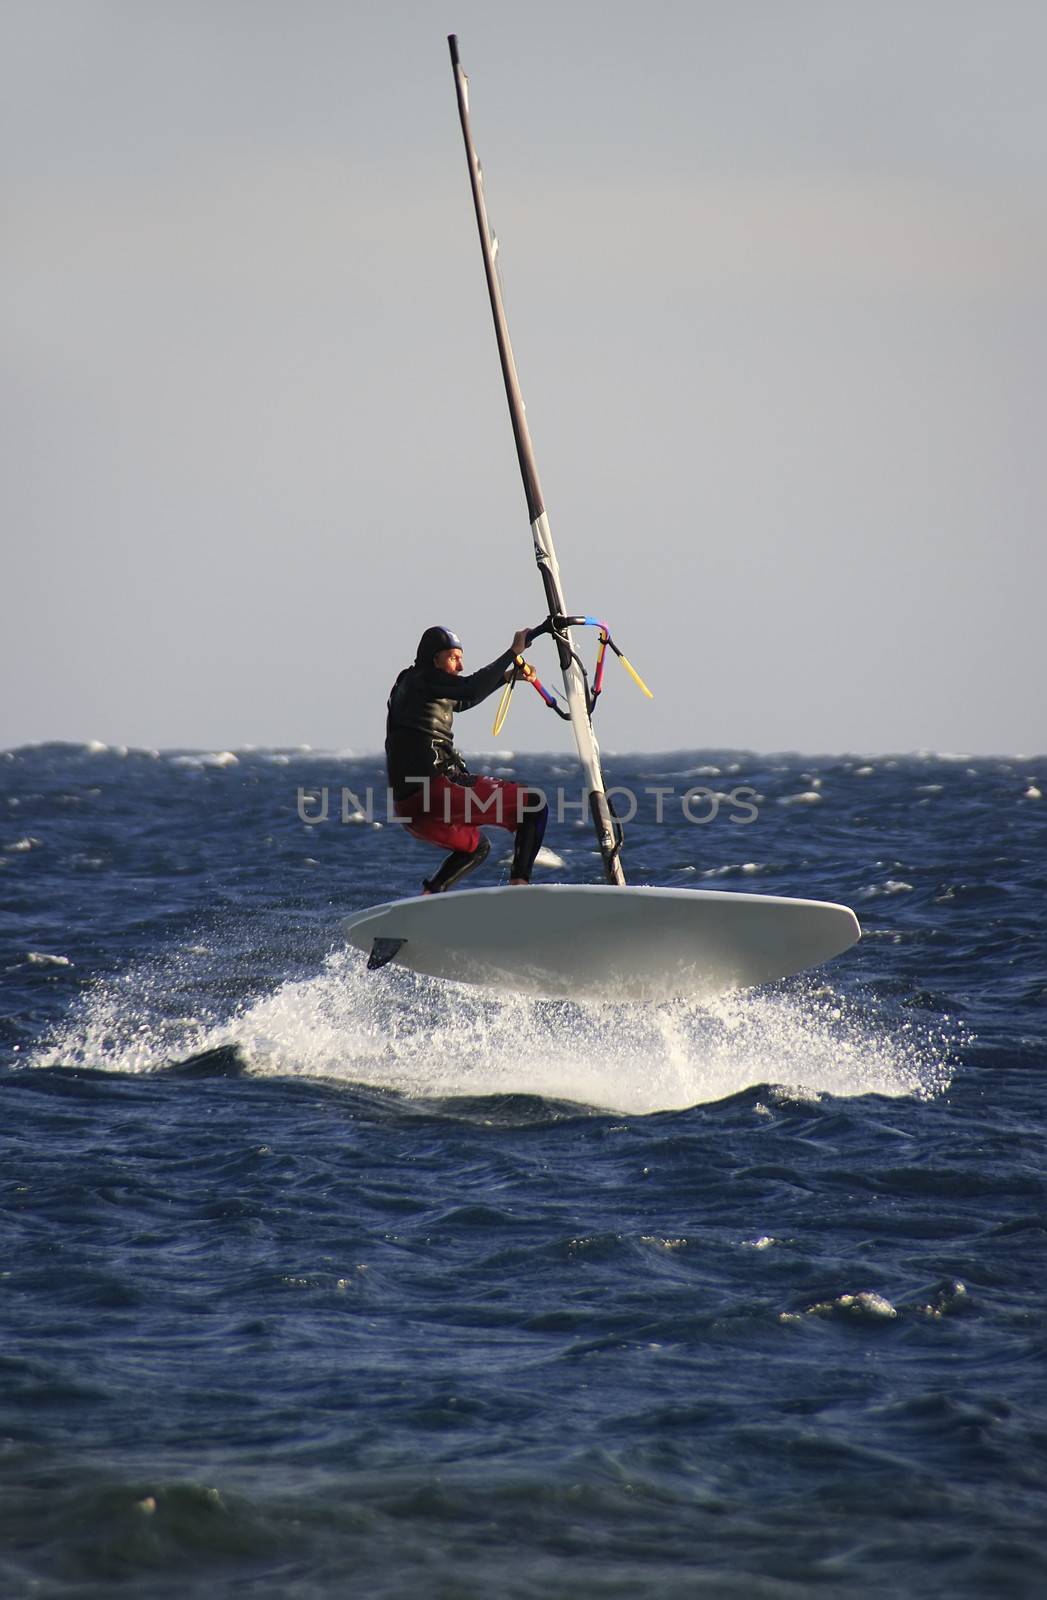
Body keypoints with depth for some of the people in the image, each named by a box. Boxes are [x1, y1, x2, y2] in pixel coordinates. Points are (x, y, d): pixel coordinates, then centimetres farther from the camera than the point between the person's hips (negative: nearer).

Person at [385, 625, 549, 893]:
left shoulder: (407, 685, 24)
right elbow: (471, 691, -20)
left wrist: (507, 676, 34)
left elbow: (461, 700, 38)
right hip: (436, 789, -9)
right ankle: (519, 883, -13)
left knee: (477, 846, 34)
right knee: (535, 806, -1)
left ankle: (427, 899, 16)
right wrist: (512, 652, -13)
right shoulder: (423, 680, -4)